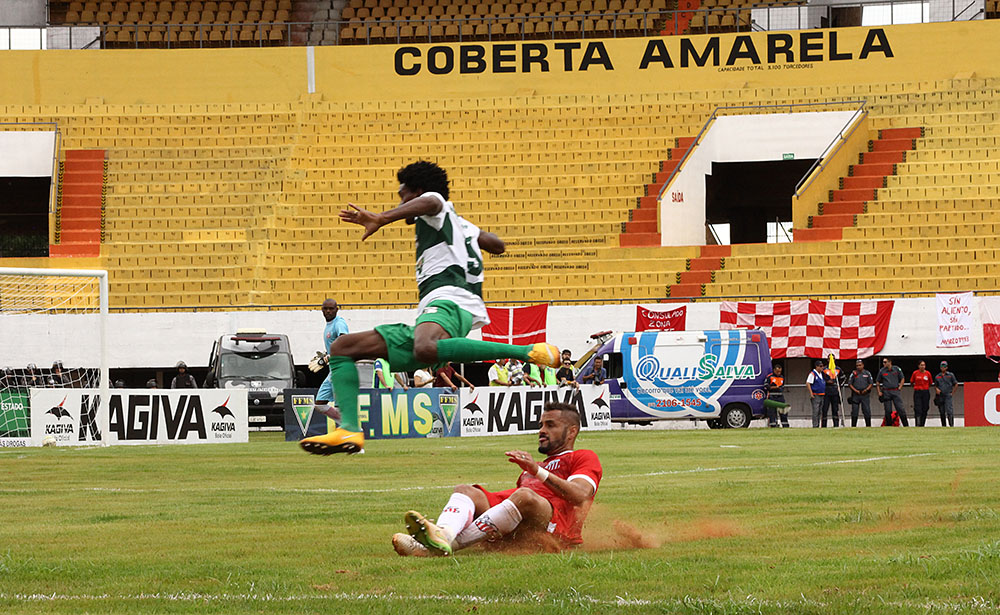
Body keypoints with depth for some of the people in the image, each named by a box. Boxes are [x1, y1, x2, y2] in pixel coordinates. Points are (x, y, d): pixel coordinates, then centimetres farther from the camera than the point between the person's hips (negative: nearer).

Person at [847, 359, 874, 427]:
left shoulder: (867, 373, 7)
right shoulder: (853, 373, 7)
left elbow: (871, 383, 8)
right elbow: (849, 383, 5)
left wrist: (866, 389, -9)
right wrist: (855, 390, -8)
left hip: (865, 394, 0)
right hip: (855, 395, 0)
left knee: (867, 410, -3)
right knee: (854, 411, 0)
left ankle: (868, 425, 2)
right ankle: (853, 425, 5)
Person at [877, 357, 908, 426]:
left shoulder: (896, 369, 4)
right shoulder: (881, 371, 5)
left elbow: (902, 379, 13)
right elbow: (877, 382, 14)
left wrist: (899, 388, 1)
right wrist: (879, 392, 4)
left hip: (895, 391, -1)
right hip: (886, 393, 1)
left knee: (900, 409, -7)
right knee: (888, 410, 1)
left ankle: (906, 425, -5)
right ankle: (888, 425, 11)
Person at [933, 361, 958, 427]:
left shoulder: (950, 375, 7)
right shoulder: (937, 376, 14)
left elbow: (956, 384, 11)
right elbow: (935, 386, 20)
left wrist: (952, 393, 2)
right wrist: (936, 389, -3)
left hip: (948, 396, -3)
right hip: (940, 396, 3)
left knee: (949, 411, -15)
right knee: (942, 412, 4)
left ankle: (951, 425, -17)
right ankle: (943, 426, 11)